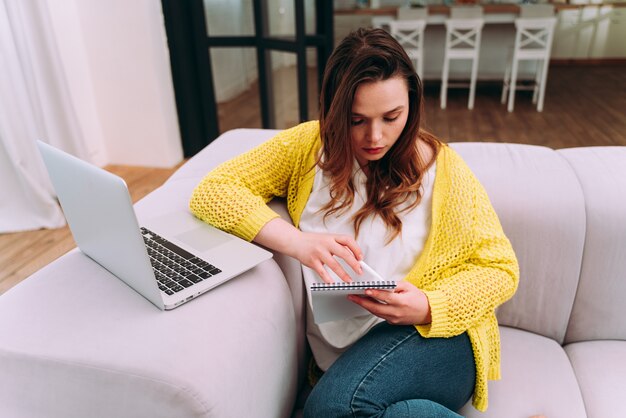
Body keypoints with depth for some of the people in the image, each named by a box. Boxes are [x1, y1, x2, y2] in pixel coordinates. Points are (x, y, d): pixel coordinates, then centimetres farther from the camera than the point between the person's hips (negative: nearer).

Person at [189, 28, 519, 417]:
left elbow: (500, 268, 2)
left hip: (432, 335, -1)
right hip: (341, 349, 2)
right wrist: (297, 241, -22)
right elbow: (212, 191, -6)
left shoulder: (442, 168, -2)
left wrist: (429, 307, -19)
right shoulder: (309, 145, 1)